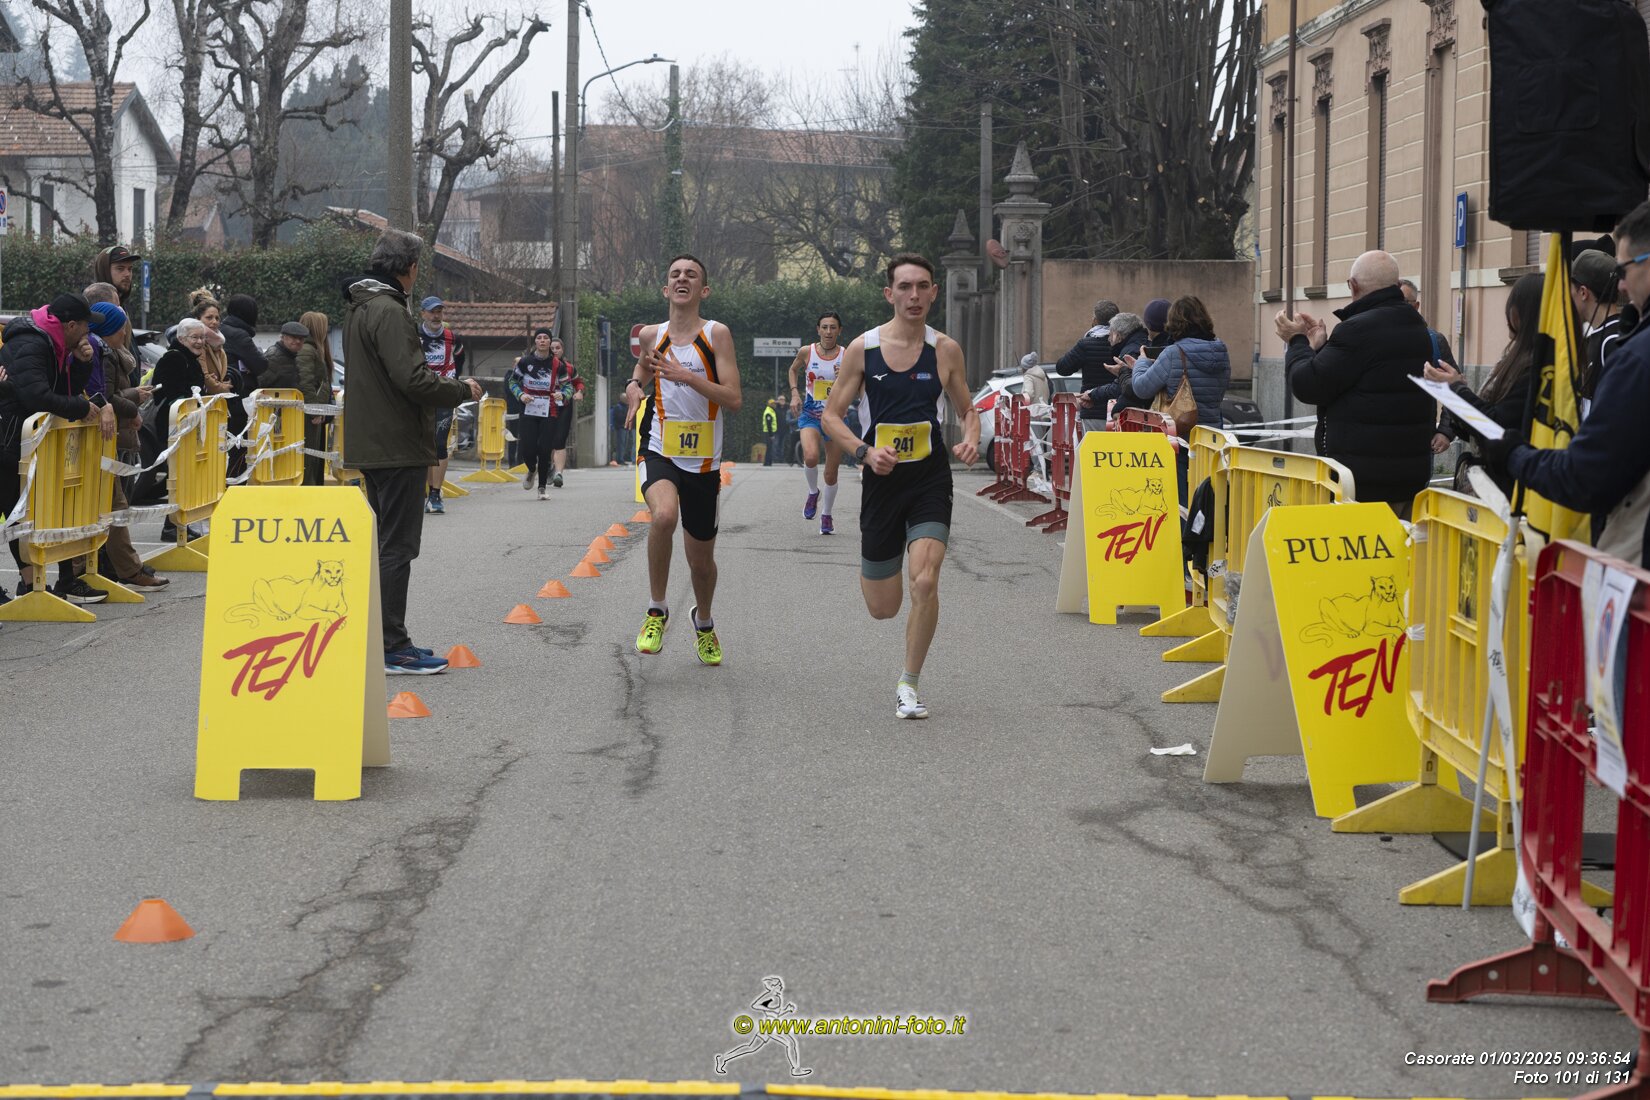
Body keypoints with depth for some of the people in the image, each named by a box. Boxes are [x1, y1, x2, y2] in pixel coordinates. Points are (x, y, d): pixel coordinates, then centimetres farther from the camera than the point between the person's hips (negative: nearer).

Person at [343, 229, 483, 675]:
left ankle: (383, 640, 23)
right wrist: (462, 389, -8)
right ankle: (393, 649, -5)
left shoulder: (359, 307, 15)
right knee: (397, 547, -6)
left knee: (385, 543, 17)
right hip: (397, 447, -10)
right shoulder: (389, 312, -17)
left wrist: (445, 383, 14)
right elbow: (413, 380, -24)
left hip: (371, 447, 10)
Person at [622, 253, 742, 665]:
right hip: (659, 451, 0)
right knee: (664, 515, -33)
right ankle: (656, 611, -14)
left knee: (701, 559, 11)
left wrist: (687, 376, -21)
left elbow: (734, 400, -11)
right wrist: (634, 388, 4)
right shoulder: (651, 335, 6)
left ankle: (703, 623, 43)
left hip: (703, 461, 0)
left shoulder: (716, 334, -4)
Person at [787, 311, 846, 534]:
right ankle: (813, 492, 2)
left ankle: (826, 515, 27)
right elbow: (793, 370, 16)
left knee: (831, 473, 5)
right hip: (810, 415, 0)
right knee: (811, 457, -28)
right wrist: (795, 394, 2)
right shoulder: (807, 352, -4)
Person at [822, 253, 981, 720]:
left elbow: (967, 409, 11)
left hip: (930, 478, 0)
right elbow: (832, 415, 1)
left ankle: (908, 685, -1)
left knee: (925, 583, -20)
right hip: (882, 479, 0)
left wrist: (971, 440, -11)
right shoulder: (863, 348, -4)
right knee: (882, 608, 8)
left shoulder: (945, 350, 0)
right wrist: (865, 451, -16)